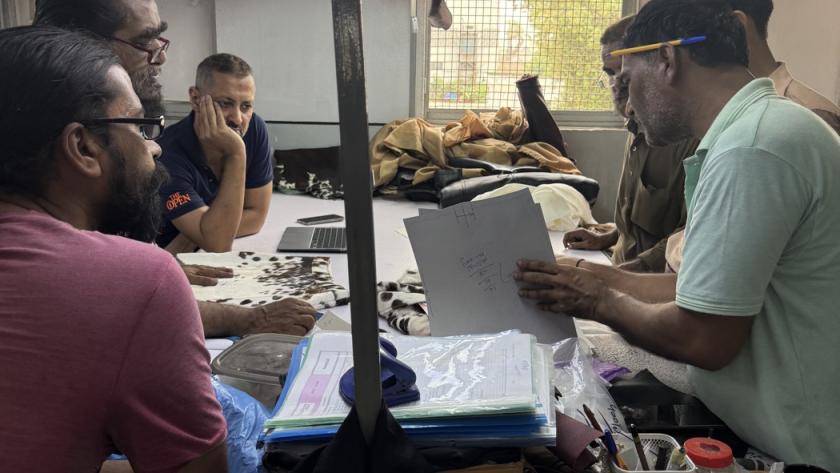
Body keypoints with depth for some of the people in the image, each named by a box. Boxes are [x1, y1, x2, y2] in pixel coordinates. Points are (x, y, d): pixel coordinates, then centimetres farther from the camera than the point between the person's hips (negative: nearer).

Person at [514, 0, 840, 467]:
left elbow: (703, 339, -22)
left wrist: (602, 302, -6)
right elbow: (714, 288, 11)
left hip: (796, 448, -8)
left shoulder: (750, 148, -24)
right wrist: (605, 279, 10)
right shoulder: (762, 124, 8)